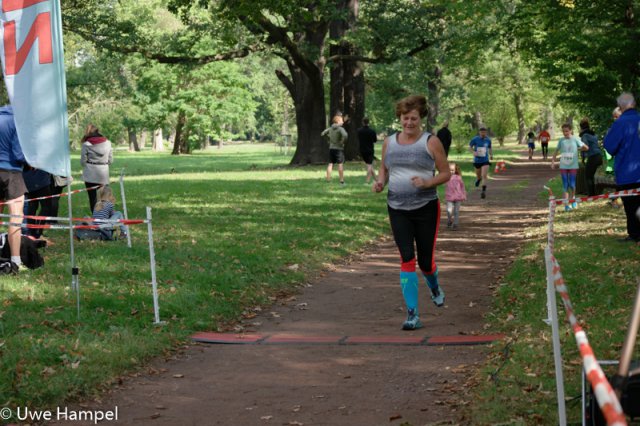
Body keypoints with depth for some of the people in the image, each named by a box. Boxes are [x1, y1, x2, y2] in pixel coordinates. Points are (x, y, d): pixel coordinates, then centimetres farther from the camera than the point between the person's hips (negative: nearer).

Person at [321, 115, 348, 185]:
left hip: (331, 148, 6)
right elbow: (345, 135, -31)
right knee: (340, 164, -2)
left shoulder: (330, 128, 7)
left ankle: (328, 179, 10)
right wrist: (342, 142, -15)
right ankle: (342, 180, -2)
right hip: (339, 148, -6)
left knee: (330, 164, 9)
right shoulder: (340, 129, -14)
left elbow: (323, 134, 17)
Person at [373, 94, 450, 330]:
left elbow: (446, 173, 0)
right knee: (407, 259, -8)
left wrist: (427, 183, -18)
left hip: (426, 207, -2)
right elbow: (384, 169, 19)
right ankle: (412, 315, -6)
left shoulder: (431, 142, -3)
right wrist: (380, 182, -3)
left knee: (426, 261, 4)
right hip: (397, 209, 2)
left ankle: (434, 287, 42)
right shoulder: (389, 142, 7)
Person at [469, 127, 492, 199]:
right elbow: (470, 146, 3)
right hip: (477, 160, 0)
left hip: (485, 161, 0)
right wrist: (473, 152, -16)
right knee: (478, 176, 17)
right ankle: (478, 179, 56)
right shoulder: (475, 139, -9)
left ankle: (484, 191, -15)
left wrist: (491, 154, 0)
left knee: (484, 176, -16)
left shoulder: (488, 140, -2)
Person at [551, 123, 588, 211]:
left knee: (572, 184, 0)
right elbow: (557, 151, 11)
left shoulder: (575, 139, -3)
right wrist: (553, 160, 3)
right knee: (565, 185, -1)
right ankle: (566, 204, -1)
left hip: (573, 165, -1)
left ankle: (573, 200, 25)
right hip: (563, 166, 1)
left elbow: (586, 148, 2)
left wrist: (578, 149, 4)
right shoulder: (561, 140, 2)